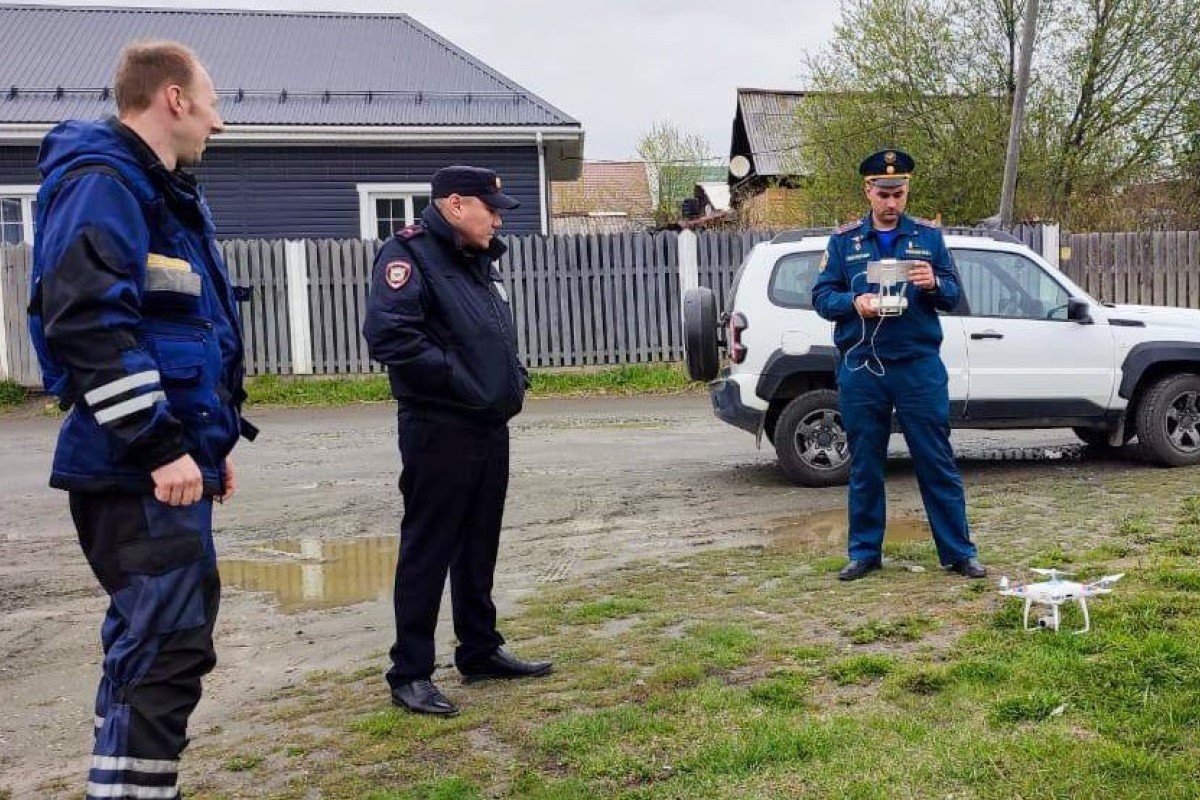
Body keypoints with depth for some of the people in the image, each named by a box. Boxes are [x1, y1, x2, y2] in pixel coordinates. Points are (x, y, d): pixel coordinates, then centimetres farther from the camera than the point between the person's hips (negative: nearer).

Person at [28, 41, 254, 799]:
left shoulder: (164, 192, 19)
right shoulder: (102, 182, -12)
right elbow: (88, 320, -23)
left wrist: (210, 440, 22)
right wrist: (160, 446, -23)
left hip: (172, 458, 10)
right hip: (140, 469, -10)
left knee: (150, 636, 16)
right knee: (171, 646, -9)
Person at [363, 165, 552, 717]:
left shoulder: (479, 262, 17)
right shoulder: (410, 254, -12)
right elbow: (387, 335, -26)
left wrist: (512, 376, 10)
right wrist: (457, 377, -23)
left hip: (490, 428, 9)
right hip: (438, 432, -9)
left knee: (480, 546, 16)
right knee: (428, 552, -2)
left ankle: (480, 651, 28)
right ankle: (410, 674, 7)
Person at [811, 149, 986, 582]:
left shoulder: (929, 236, 8)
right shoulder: (844, 240, 7)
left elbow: (954, 296, 7)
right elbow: (821, 296, 4)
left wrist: (934, 284, -15)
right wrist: (854, 303, -16)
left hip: (919, 366, 0)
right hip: (861, 368, 1)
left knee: (937, 462, 1)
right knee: (864, 465, 8)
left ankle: (958, 552, 10)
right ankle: (865, 552, 19)